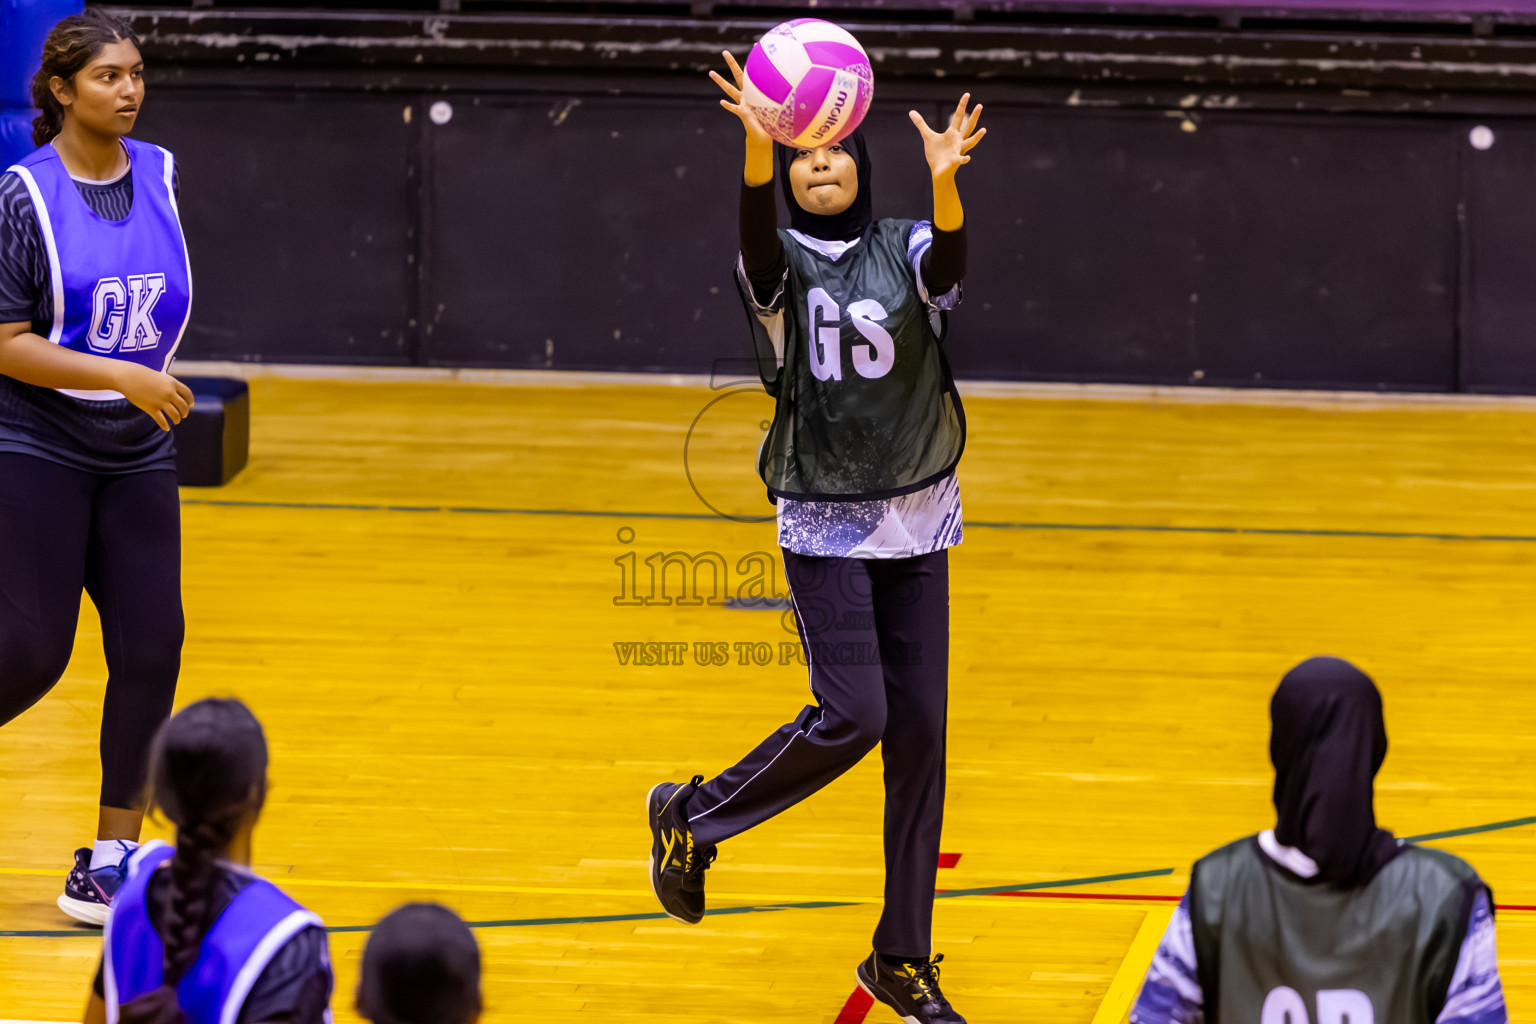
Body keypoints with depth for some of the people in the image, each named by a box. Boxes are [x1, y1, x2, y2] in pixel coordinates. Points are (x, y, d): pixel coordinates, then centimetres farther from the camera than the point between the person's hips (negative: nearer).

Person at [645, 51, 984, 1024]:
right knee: (852, 716, -15)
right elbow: (759, 244, -28)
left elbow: (950, 262, -22)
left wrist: (945, 181, -44)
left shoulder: (904, 250, 2)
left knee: (920, 730, 3)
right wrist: (757, 146, -48)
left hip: (919, 522, 3)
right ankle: (692, 816, 10)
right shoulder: (779, 262, -3)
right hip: (826, 524, -3)